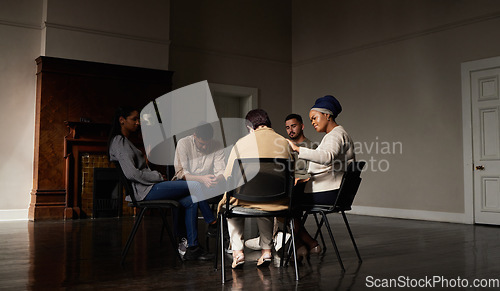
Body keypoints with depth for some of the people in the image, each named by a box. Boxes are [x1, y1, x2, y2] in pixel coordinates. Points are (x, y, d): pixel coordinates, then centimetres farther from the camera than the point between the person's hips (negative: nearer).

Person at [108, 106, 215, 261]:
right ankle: (213, 224, 6)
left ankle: (192, 248, -3)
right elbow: (132, 174, -21)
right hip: (143, 190, -10)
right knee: (196, 186, -10)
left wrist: (156, 175, 7)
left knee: (191, 201, -3)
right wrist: (158, 177, -12)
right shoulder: (119, 142, -11)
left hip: (147, 186, 10)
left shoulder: (125, 141, 21)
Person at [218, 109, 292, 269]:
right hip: (279, 202, 3)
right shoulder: (284, 143, 5)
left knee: (231, 202, 32)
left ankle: (237, 251, 24)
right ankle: (266, 249, 30)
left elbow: (228, 176, 3)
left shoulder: (242, 143, -1)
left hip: (249, 199, -3)